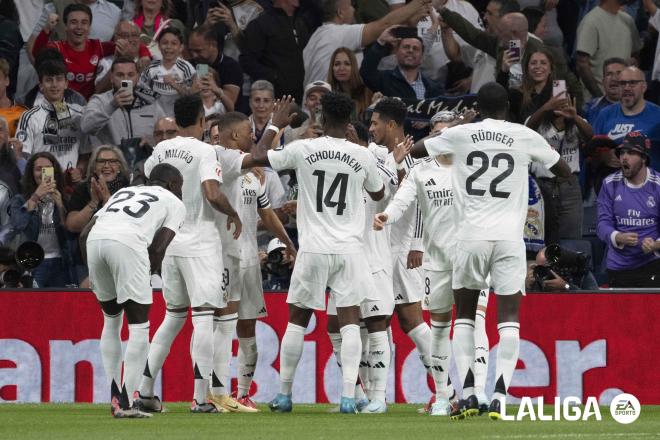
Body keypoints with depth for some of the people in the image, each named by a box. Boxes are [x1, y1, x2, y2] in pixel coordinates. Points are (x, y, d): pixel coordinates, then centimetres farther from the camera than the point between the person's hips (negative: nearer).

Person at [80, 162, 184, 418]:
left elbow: (84, 235, 28)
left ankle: (114, 397, 19)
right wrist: (146, 276, 18)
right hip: (127, 243, -5)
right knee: (139, 326, 4)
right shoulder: (174, 203, 23)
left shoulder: (124, 193, 37)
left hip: (95, 241, 5)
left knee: (112, 320, 22)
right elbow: (158, 247, 7)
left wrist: (94, 273, 30)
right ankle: (125, 404, -3)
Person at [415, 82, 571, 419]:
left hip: (470, 236, 1)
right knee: (509, 318, 1)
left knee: (464, 315, 14)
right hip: (509, 238, -1)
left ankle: (468, 394, 2)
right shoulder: (525, 137, 4)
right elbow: (564, 171, 19)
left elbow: (414, 149, 21)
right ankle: (499, 396, -14)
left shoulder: (460, 134, 4)